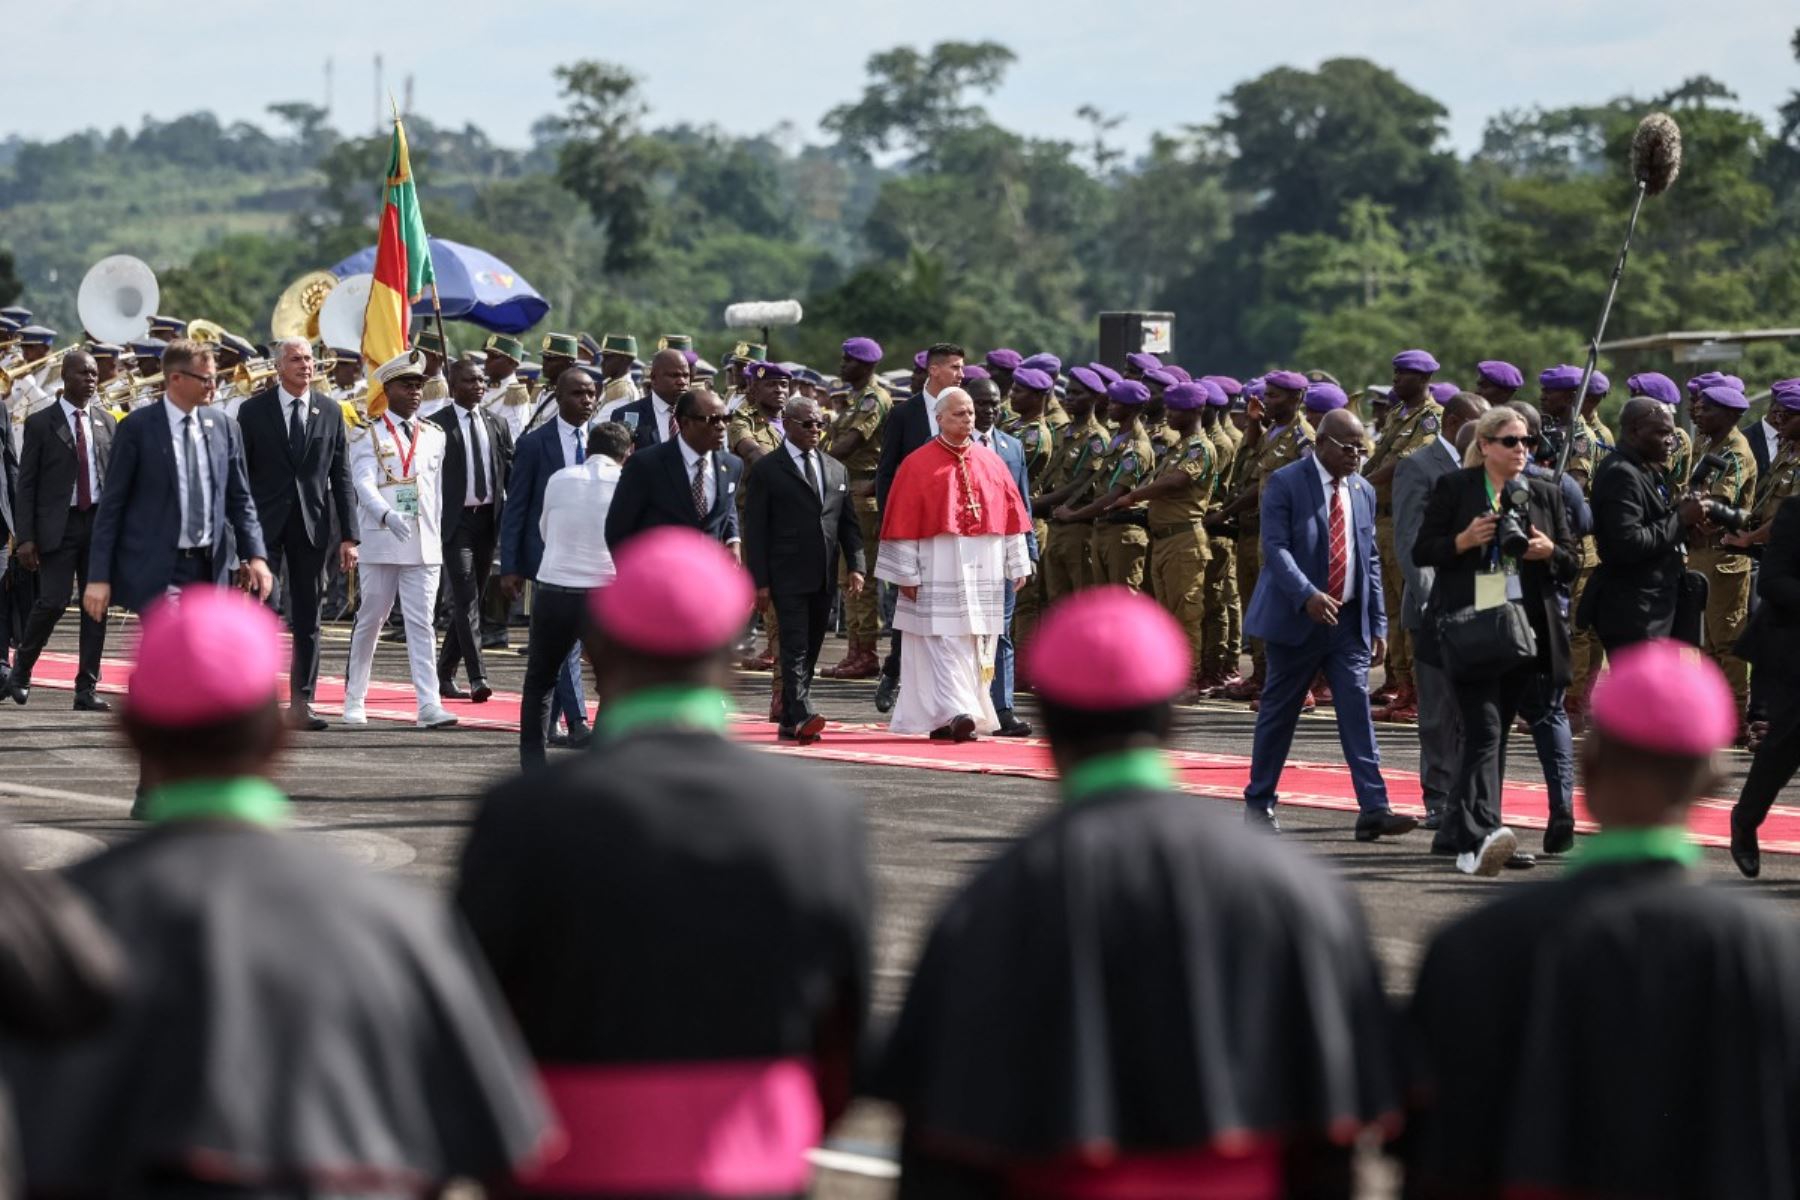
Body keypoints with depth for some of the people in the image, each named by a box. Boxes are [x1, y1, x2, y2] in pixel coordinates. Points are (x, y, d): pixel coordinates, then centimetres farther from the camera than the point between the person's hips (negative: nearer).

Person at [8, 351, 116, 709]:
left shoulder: (106, 422, 11)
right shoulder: (40, 423, 0)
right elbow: (26, 484, -2)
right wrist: (25, 538, -9)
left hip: (100, 521, 4)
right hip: (58, 525, -4)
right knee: (53, 601, -12)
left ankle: (87, 689, 5)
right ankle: (21, 671, 11)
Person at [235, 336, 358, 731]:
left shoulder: (329, 414, 7)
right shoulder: (254, 411, 1)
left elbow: (342, 478, 7)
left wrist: (348, 536, 1)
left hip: (311, 524, 2)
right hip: (265, 522, -2)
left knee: (307, 620, 5)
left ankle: (301, 704, 10)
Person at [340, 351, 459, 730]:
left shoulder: (433, 436, 13)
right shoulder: (368, 436, 0)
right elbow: (364, 483, -13)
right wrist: (387, 515, -30)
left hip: (425, 545, 3)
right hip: (380, 542, -2)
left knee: (422, 624, -4)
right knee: (369, 620, 6)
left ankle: (429, 705, -11)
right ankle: (354, 699, 19)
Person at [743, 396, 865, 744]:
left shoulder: (836, 470, 17)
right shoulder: (765, 470, 0)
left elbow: (848, 523, 17)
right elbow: (755, 530, -3)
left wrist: (855, 565, 2)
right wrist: (760, 582, -9)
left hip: (824, 578, 6)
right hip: (788, 576, -6)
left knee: (810, 651, 7)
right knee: (795, 649, -15)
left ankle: (790, 722, 12)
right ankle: (802, 716, -26)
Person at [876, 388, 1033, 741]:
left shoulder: (991, 463, 10)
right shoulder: (918, 466, -2)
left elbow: (1012, 516, 12)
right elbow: (903, 523, -4)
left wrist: (1017, 565, 6)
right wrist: (906, 575, -9)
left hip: (982, 576, 5)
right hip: (939, 576, -5)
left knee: (975, 645, 5)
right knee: (945, 644, -13)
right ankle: (956, 714, -22)